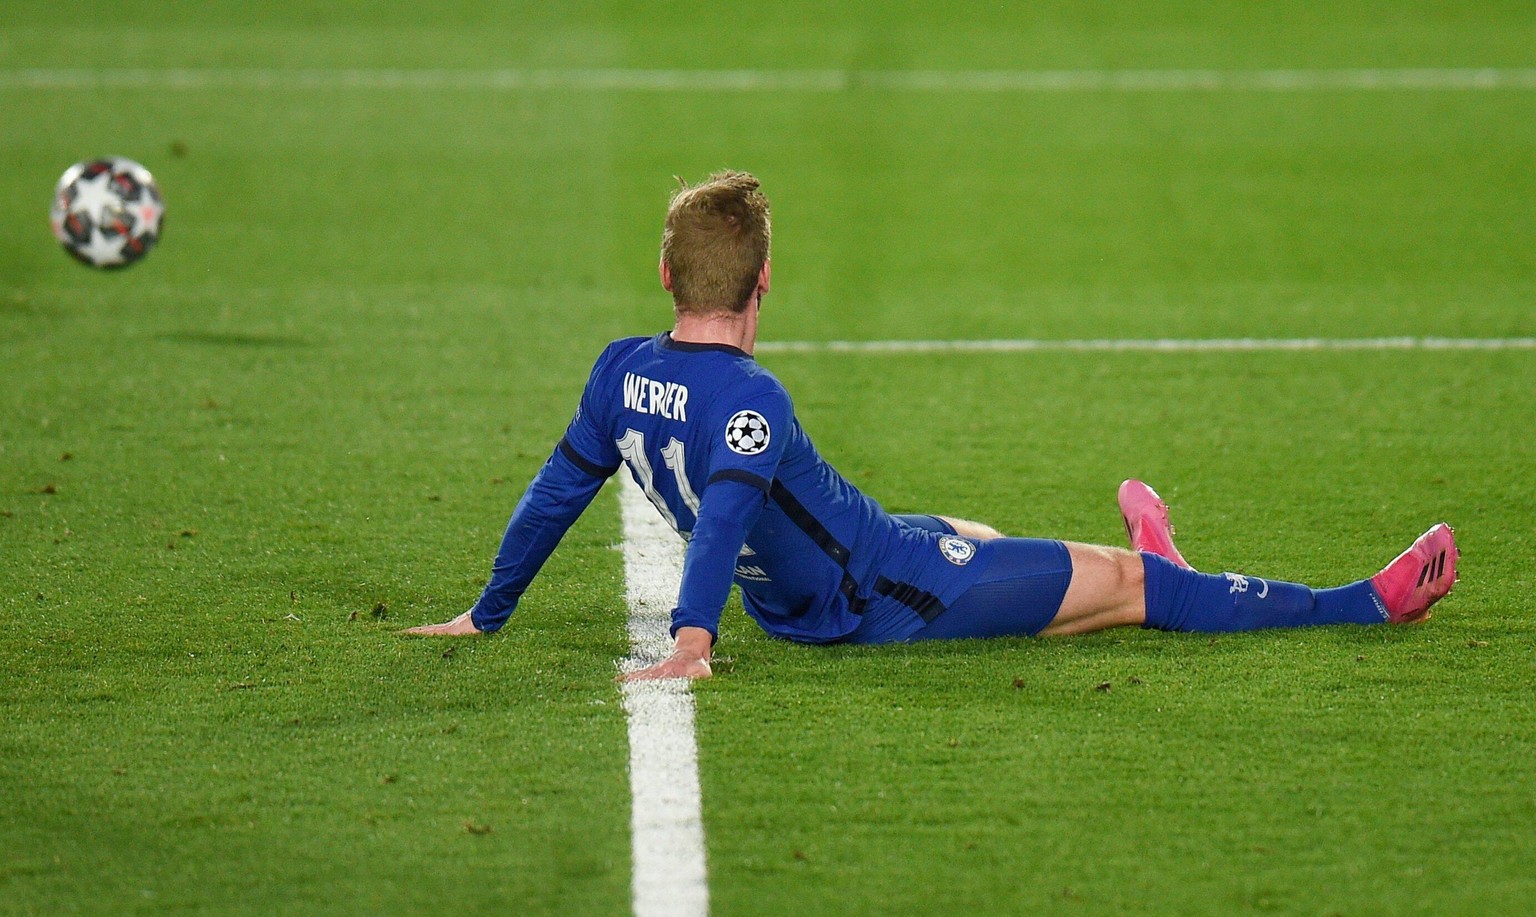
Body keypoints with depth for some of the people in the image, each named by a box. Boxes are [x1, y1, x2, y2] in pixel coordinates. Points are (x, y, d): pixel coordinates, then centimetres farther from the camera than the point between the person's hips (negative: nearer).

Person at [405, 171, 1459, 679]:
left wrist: (488, 616, 15)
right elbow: (720, 517, -41)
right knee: (1122, 577, 3)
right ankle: (1368, 604, 13)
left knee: (975, 538, 34)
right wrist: (692, 642, -52)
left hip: (796, 604, 8)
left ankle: (1141, 572, 62)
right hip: (885, 596, -8)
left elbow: (554, 494, 3)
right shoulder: (748, 399, -29)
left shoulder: (620, 372, -6)